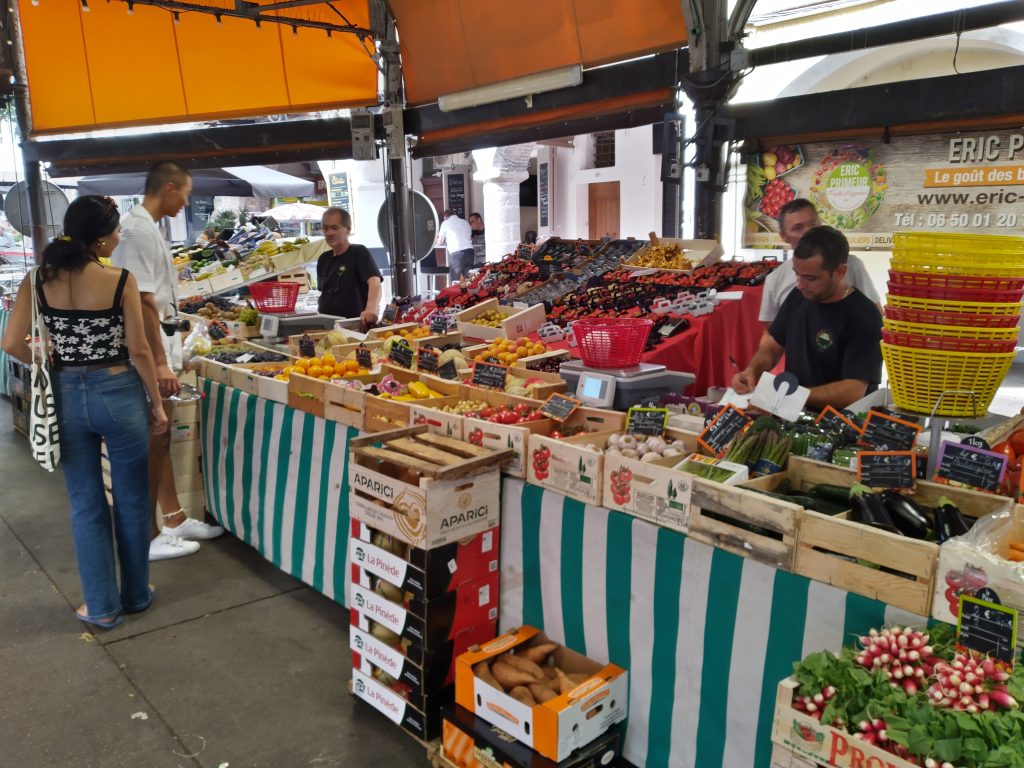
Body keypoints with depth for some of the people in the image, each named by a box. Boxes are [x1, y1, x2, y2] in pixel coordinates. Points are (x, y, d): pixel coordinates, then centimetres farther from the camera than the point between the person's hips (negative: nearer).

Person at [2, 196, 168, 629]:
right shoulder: (121, 281, -13)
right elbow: (139, 351, -11)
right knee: (131, 500, 13)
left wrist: (56, 364, 13)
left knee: (86, 504, 14)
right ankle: (136, 595, 28)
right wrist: (156, 403, -1)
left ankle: (102, 607, 22)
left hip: (67, 397, 3)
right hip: (118, 393, -3)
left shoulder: (38, 280, -3)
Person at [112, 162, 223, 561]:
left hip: (158, 352, 10)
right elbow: (142, 301, -22)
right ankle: (148, 537, 8)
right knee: (152, 444, -2)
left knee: (159, 440, 15)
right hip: (149, 358, -10)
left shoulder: (146, 227, 14)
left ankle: (175, 519, 26)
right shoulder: (139, 230, -17)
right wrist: (159, 362, -22)